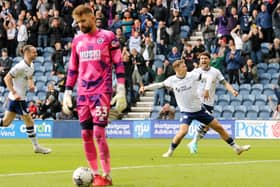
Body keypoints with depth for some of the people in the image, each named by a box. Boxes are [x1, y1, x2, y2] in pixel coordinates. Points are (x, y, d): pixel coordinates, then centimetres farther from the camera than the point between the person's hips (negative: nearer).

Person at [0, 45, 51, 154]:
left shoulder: (31, 66, 10)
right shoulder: (21, 66, -18)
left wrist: (31, 85, 5)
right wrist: (14, 93, -24)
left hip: (17, 98, 9)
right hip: (17, 98, -9)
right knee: (29, 121, -2)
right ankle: (36, 147, 6)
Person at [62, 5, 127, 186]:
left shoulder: (108, 36, -1)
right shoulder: (77, 40, 13)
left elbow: (118, 64, -2)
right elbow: (72, 69, 18)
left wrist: (121, 91, -8)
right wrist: (67, 93, 12)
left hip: (102, 91, -5)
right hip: (83, 93, 5)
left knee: (98, 132, -13)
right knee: (86, 134, 2)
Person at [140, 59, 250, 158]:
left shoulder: (192, 75, -10)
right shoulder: (172, 80, -6)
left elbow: (208, 78, -13)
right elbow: (160, 85, 10)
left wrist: (207, 89, -30)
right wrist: (146, 88, 4)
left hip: (199, 109, 1)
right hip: (186, 112, -1)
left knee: (219, 127, 3)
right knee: (183, 131, -28)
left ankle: (236, 148, 15)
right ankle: (170, 151, -8)